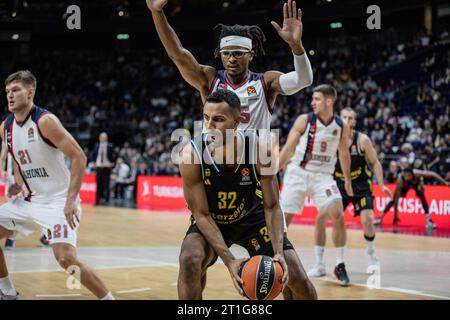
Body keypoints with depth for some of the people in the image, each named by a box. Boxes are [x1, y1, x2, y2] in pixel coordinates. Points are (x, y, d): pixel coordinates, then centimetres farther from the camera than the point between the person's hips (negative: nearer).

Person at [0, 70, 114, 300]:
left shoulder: (45, 121, -19)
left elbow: (79, 157, -21)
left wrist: (71, 200, -27)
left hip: (58, 201, -8)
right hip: (29, 200, 8)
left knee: (66, 258, -23)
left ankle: (109, 298, -8)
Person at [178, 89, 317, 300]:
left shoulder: (259, 150, -26)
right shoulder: (191, 154, -29)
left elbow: (272, 207, -15)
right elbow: (201, 214, -22)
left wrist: (278, 252, -30)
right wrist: (229, 261, -32)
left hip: (252, 217, 2)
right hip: (209, 221, -1)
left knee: (298, 280, -4)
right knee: (190, 260, -32)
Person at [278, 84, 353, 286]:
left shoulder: (342, 127, -4)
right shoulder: (304, 120, -10)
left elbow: (344, 154, 12)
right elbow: (288, 148, -3)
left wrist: (347, 180, 17)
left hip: (323, 175, 1)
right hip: (298, 173, 0)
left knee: (337, 215, -16)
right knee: (284, 218, -2)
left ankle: (340, 265, -4)